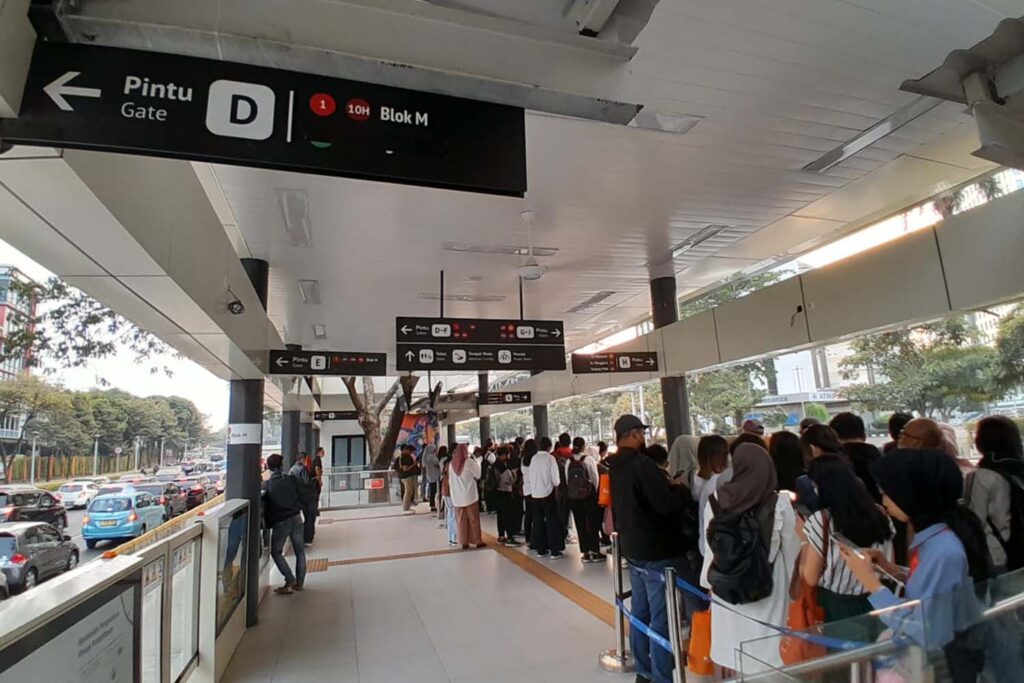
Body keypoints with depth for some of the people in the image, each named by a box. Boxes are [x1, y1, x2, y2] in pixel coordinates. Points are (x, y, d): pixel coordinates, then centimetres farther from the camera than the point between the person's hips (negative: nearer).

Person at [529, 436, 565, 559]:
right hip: (548, 493, -4)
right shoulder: (550, 458, -11)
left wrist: (534, 488, 14)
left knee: (538, 521, 11)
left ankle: (540, 549, 17)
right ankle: (554, 550, 4)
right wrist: (556, 489, 8)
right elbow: (555, 477, -9)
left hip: (536, 493, 5)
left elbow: (531, 476, 4)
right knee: (553, 521, 3)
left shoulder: (534, 458, 2)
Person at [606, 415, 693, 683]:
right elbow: (667, 503, -25)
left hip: (633, 548, 9)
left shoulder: (614, 467, 7)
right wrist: (685, 490, -8)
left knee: (640, 612, 18)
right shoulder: (641, 464, -22)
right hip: (658, 551, -9)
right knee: (661, 618, 1)